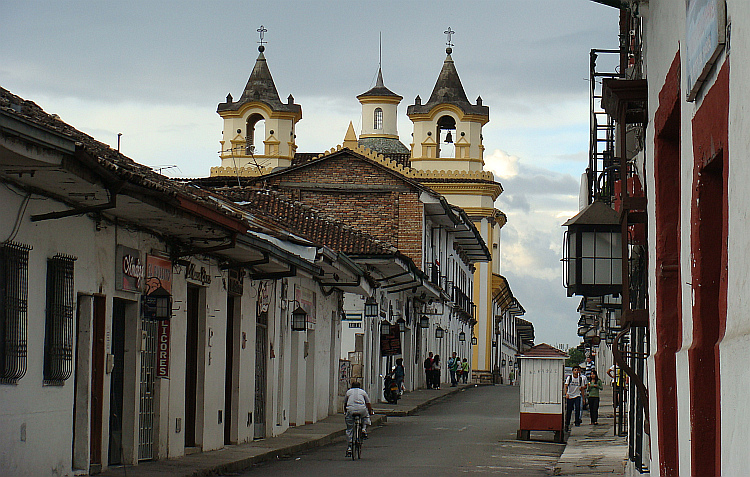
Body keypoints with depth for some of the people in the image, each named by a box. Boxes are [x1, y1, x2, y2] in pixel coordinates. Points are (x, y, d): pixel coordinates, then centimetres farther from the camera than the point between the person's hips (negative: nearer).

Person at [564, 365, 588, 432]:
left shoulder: (581, 378, 3)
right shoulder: (569, 378, -3)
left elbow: (582, 389, 11)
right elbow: (566, 386, -10)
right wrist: (566, 393, -27)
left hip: (577, 396, 1)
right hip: (569, 396, -1)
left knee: (577, 408, -20)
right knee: (568, 411, 2)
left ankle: (577, 422, -13)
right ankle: (567, 424, 13)